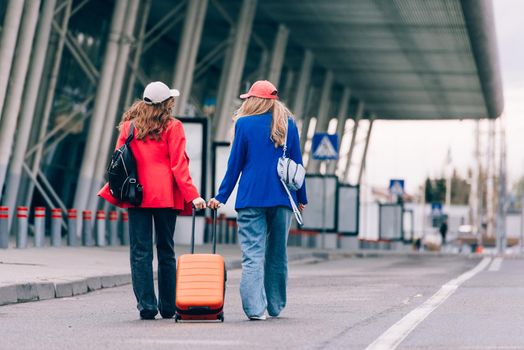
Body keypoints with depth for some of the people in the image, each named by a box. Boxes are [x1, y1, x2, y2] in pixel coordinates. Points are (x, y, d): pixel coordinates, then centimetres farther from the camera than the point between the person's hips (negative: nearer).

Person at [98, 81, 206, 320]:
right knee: (166, 251, 8)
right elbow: (179, 164, -6)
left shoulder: (128, 125, 8)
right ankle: (168, 307, 10)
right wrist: (192, 195, -6)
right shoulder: (172, 127, 0)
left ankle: (146, 305, -5)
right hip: (165, 196, -1)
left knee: (140, 252, 2)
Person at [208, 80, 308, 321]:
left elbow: (235, 164, 0)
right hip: (281, 199, 3)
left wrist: (221, 197, 6)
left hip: (251, 198, -3)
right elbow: (297, 163, 9)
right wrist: (301, 198, 16)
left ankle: (255, 308, -17)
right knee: (277, 254, 13)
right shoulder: (288, 124, 7)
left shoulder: (244, 124, -1)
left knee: (253, 254, -5)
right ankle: (275, 307, 20)